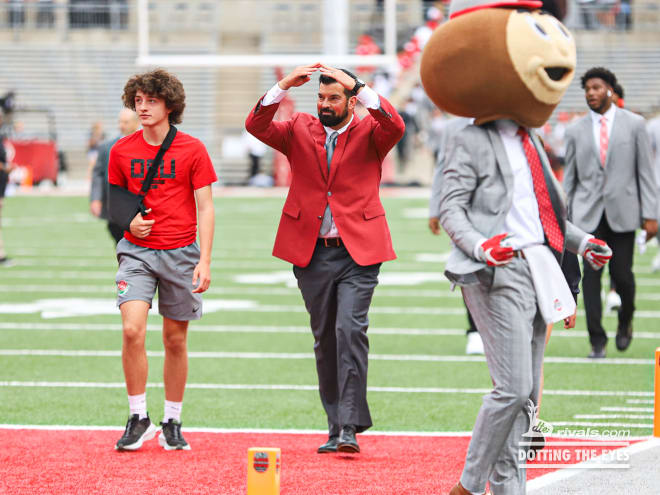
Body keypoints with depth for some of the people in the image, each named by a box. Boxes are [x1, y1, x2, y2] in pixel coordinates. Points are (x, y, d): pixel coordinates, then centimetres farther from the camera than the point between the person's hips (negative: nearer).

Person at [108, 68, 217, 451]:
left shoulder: (192, 150, -2)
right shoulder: (121, 151, 4)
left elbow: (205, 208, -1)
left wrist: (205, 261, -9)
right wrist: (129, 221, -6)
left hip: (181, 253, -1)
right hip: (137, 251, 1)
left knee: (176, 340, 6)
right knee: (133, 330, -17)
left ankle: (173, 423, 19)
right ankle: (139, 418, -7)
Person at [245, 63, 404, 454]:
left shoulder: (370, 133, 3)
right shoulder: (300, 131, 9)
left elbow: (395, 127, -19)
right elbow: (257, 126, -6)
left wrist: (359, 88, -24)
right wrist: (284, 86, -18)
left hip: (358, 250, -3)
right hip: (312, 252, 3)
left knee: (350, 329, -17)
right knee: (325, 339, 8)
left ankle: (351, 427, -16)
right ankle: (337, 427, 16)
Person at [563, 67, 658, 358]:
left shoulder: (634, 124, 4)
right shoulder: (576, 132, 8)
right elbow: (569, 178, 11)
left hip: (623, 211, -1)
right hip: (588, 214, 1)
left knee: (622, 274, -2)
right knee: (591, 275, -6)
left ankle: (625, 322, 27)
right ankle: (597, 341, -2)